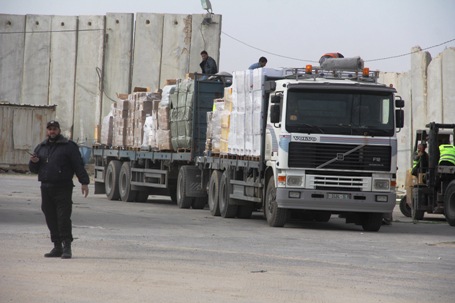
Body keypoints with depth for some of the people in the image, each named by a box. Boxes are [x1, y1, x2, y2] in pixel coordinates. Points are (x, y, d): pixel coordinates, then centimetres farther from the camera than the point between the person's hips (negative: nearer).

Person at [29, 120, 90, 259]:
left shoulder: (68, 146, 1)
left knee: (63, 218, -11)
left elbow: (78, 165, -3)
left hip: (63, 189, -6)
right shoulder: (41, 147, 18)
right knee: (51, 219, 6)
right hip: (46, 188, 6)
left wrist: (84, 182, -11)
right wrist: (33, 162, -2)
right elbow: (33, 169, 21)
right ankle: (57, 247, 13)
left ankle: (67, 247, -10)